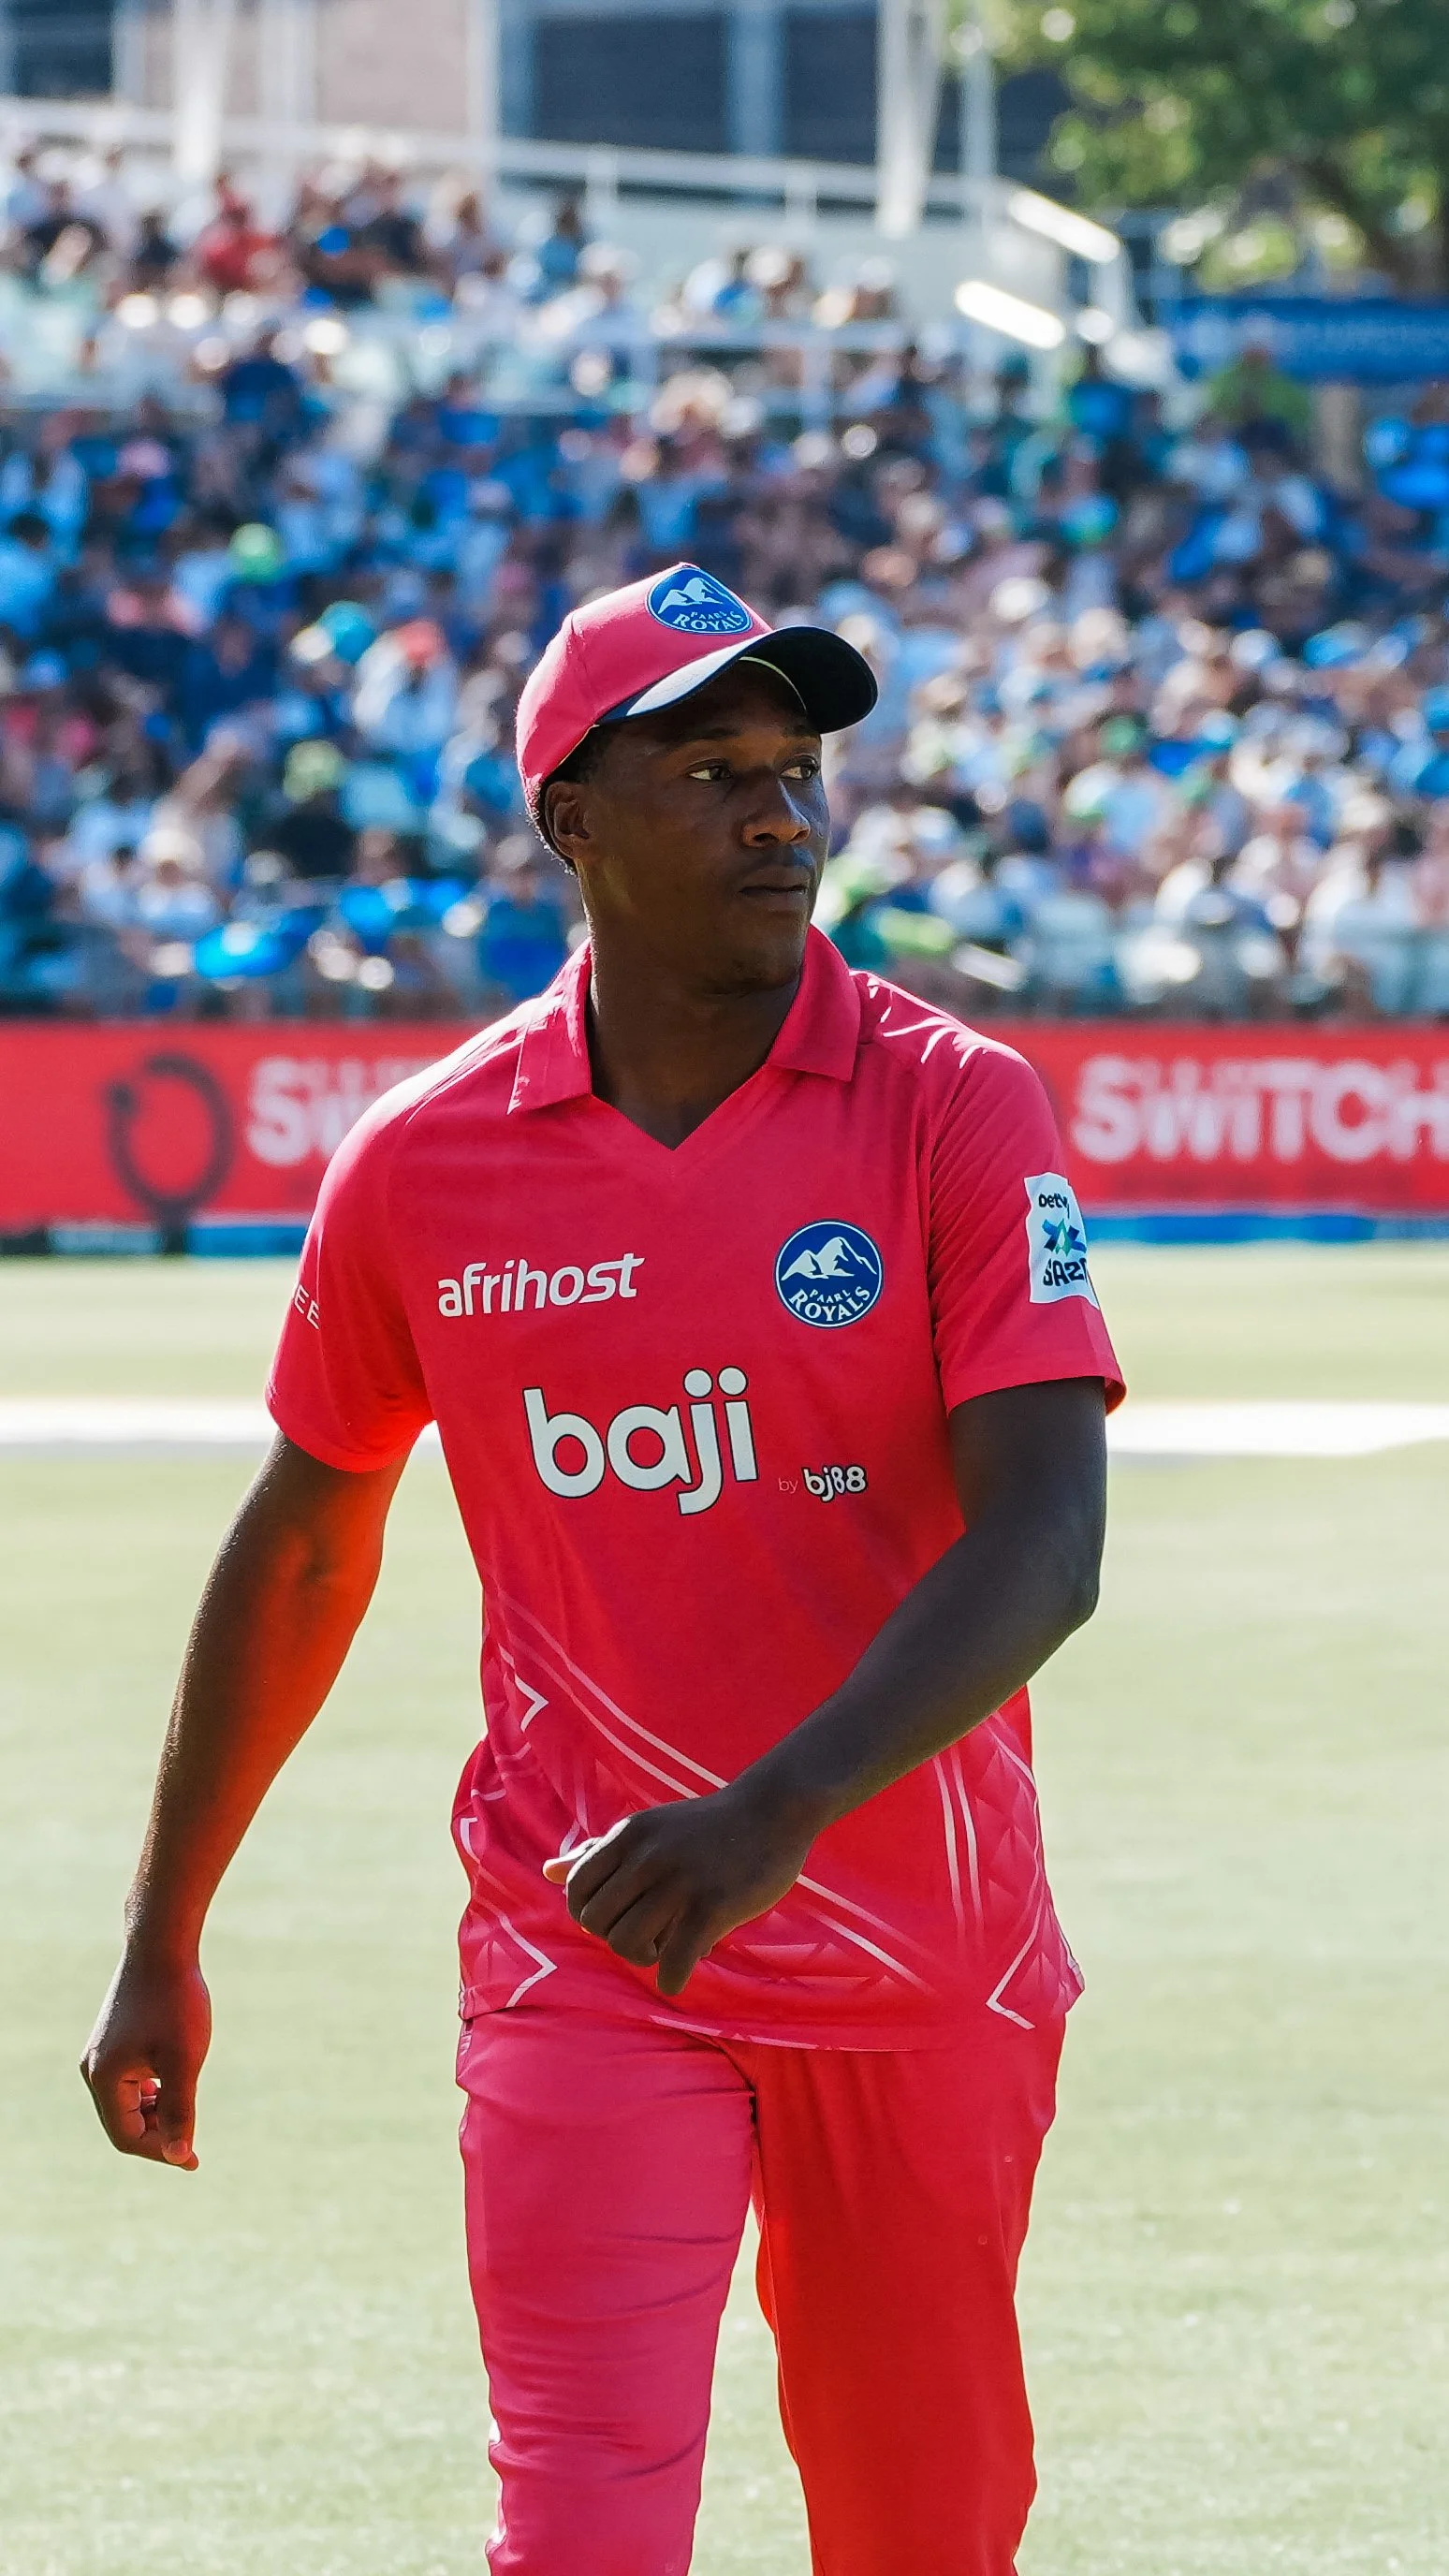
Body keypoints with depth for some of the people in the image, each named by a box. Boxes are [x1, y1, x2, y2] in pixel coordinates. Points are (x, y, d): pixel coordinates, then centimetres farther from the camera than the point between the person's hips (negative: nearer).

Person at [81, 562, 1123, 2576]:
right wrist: (160, 1940, 17)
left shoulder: (955, 1113, -8)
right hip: (585, 1956, 0)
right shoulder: (425, 1165, -1)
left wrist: (774, 1815, -33)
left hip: (926, 1957, 0)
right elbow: (305, 1550, 13)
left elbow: (1043, 1543, -19)